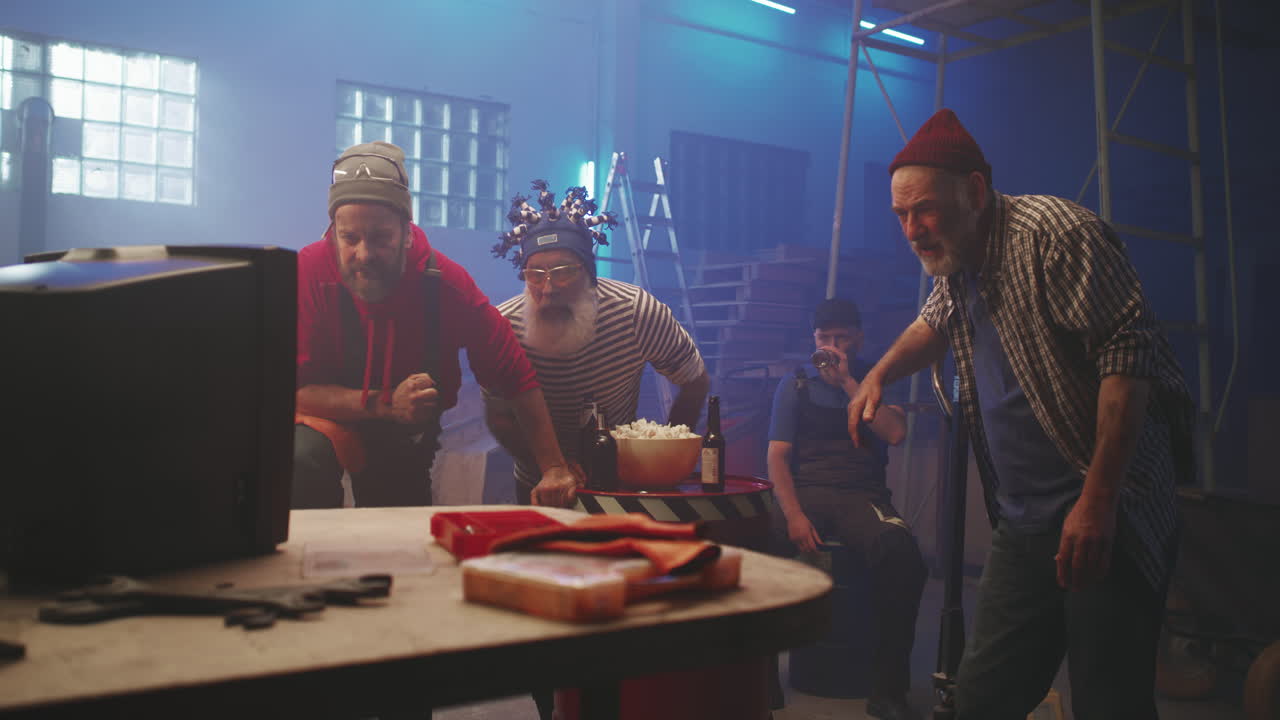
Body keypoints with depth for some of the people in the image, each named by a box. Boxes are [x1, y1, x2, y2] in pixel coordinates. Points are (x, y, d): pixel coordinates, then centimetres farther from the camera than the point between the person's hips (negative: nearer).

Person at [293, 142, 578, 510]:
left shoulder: (445, 281, -21)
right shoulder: (308, 272, -25)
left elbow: (517, 377, -16)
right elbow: (296, 387, -25)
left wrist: (553, 468, -19)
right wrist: (385, 405, -37)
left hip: (408, 442, 3)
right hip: (328, 422, -3)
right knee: (303, 458, -33)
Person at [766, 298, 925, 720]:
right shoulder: (795, 387, 15)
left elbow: (895, 433, -5)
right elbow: (777, 456, 5)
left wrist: (846, 382, -5)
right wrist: (793, 515, -11)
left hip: (863, 496, -1)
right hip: (804, 494, 1)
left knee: (902, 555, -34)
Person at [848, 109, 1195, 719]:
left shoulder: (1053, 232, -13)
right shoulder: (955, 264, 13)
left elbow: (1130, 353, -20)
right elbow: (934, 326, 36)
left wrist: (1098, 500, -25)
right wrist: (878, 374, 17)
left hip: (1107, 514, -8)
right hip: (1022, 526, 8)